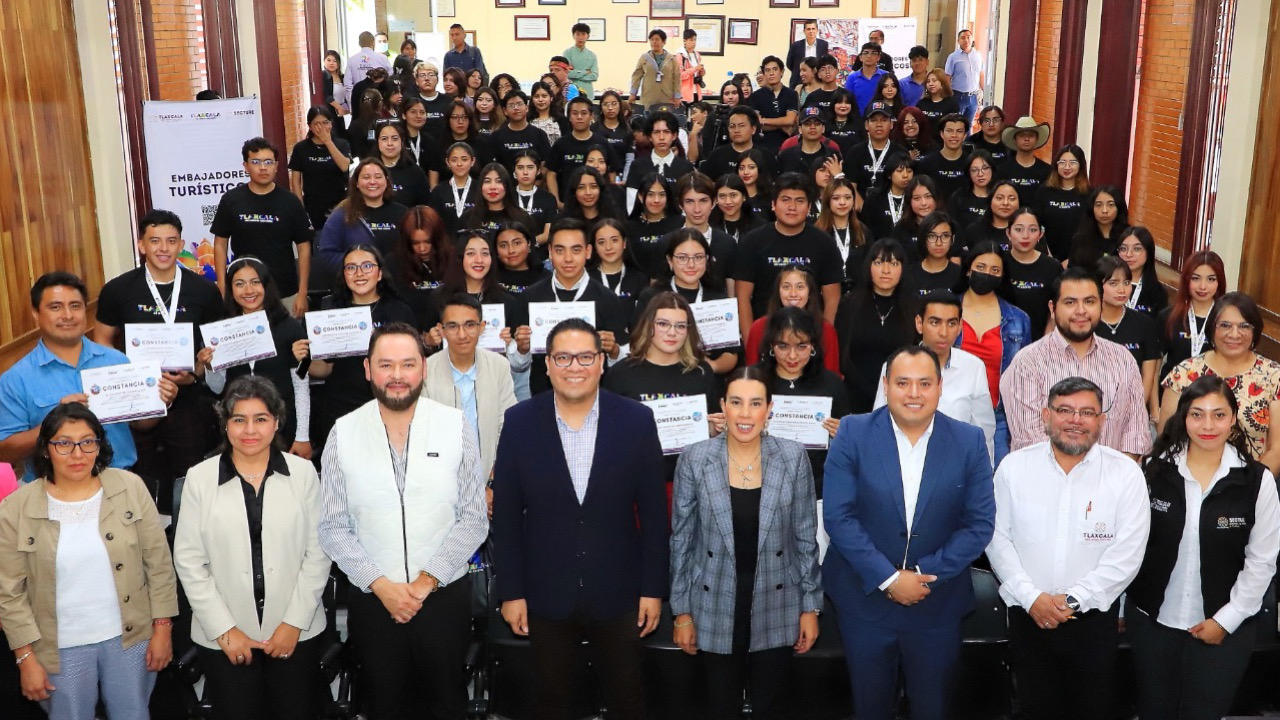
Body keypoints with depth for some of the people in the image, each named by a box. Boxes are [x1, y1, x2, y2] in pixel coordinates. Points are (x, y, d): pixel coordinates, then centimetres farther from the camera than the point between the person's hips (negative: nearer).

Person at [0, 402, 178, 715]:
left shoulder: (131, 488, -7)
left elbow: (159, 563, -2)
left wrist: (162, 628, -2)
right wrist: (26, 658, -4)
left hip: (130, 637, 1)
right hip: (62, 648, 0)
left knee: (133, 714, 14)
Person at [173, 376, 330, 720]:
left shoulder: (303, 473, -1)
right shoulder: (199, 478, -1)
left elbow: (317, 552, -1)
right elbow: (189, 561, -1)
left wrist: (295, 623, -6)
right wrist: (224, 630, -5)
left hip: (297, 633, 0)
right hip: (224, 639, 0)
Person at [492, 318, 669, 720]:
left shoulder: (636, 420, -7)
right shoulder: (519, 423, -6)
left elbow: (653, 512, -3)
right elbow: (506, 515, -3)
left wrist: (653, 588, -3)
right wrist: (510, 592, -3)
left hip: (618, 594, 0)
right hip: (546, 595, 0)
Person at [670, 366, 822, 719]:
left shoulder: (793, 457, -7)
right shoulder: (694, 459, -9)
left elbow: (805, 537, 0)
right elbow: (681, 539, -2)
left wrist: (811, 605, 1)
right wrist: (682, 611, -1)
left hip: (776, 609, 1)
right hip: (716, 609, 0)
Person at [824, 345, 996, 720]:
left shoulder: (969, 441, -5)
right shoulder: (852, 433, -9)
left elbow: (980, 523, -6)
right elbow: (838, 516, -12)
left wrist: (924, 574, -15)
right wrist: (889, 578, -17)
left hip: (938, 604, 1)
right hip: (865, 601, 0)